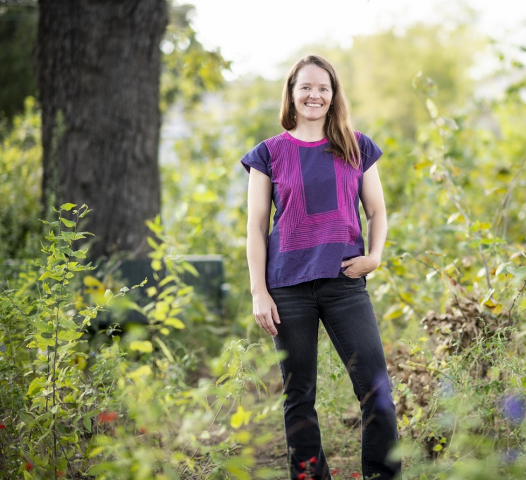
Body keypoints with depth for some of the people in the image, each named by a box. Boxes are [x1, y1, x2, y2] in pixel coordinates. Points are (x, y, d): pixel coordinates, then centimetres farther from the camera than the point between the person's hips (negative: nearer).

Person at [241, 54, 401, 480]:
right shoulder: (270, 153, 6)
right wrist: (259, 293, -2)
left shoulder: (357, 148, 10)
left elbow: (377, 211, 15)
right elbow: (256, 227, 6)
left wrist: (375, 256, -5)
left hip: (345, 283, 1)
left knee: (377, 389, -7)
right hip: (289, 287, 0)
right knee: (299, 396, 6)